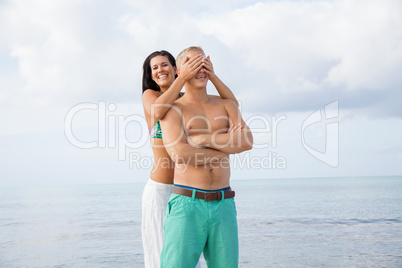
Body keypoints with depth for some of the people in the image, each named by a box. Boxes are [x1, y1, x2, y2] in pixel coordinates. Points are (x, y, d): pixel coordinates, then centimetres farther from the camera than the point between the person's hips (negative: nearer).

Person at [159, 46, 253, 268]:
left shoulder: (226, 105, 14)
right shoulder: (172, 109, 3)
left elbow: (247, 141, -3)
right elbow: (178, 153, -14)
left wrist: (204, 139, -10)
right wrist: (227, 145, -5)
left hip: (223, 205, 4)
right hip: (187, 203, -3)